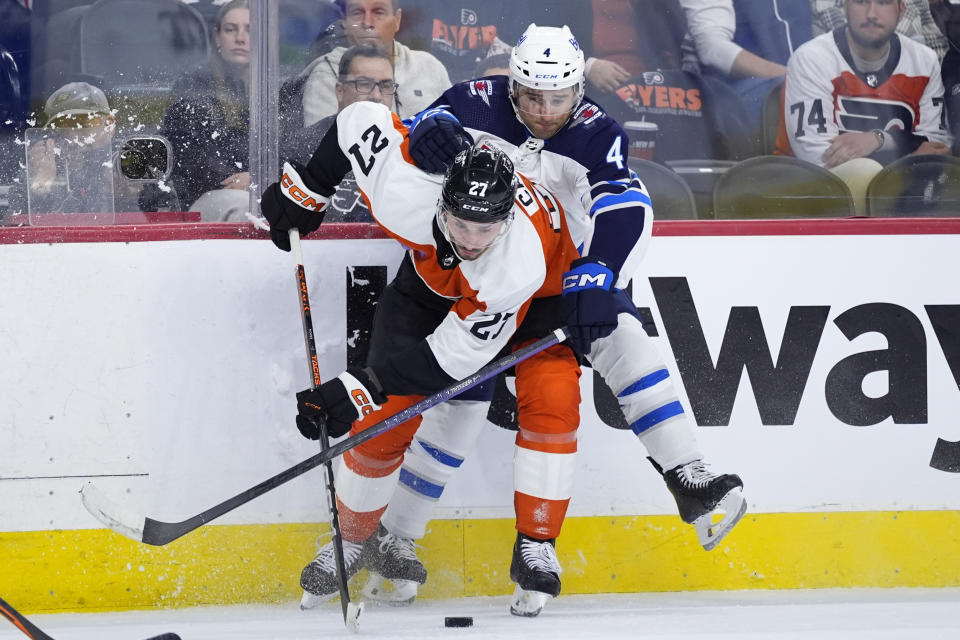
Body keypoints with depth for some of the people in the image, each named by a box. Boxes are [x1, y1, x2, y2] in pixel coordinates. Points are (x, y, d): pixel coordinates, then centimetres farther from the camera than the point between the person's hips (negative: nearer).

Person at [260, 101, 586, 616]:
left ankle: (536, 547, -11)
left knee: (551, 400, -24)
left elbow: (453, 355, -37)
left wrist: (364, 386, -40)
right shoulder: (406, 192, -39)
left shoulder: (522, 266, -45)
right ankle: (354, 539, 16)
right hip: (434, 279, 3)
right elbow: (360, 119, -19)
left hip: (538, 295, -3)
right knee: (383, 417, -7)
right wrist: (306, 188, -9)